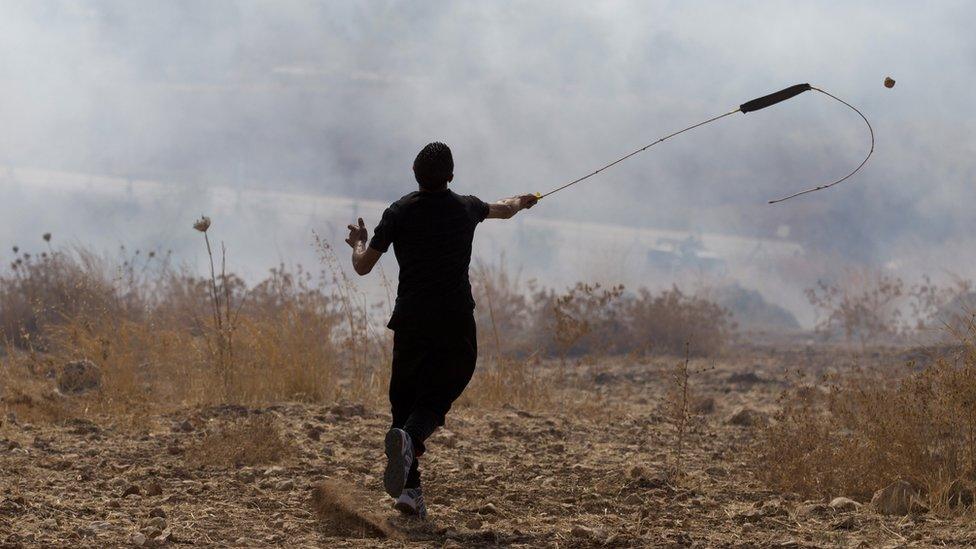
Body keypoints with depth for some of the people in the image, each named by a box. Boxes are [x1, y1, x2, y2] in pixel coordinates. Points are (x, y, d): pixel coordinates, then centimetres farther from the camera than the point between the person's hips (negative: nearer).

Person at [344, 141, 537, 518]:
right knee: (434, 400, 0)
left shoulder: (399, 212, 2)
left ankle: (410, 490, -4)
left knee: (404, 400, 8)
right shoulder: (467, 209, 8)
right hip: (456, 322, 0)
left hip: (411, 321, 0)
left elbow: (362, 267, 4)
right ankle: (409, 439, -36)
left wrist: (358, 243, 26)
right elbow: (503, 210, 33)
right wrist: (521, 202, 55)